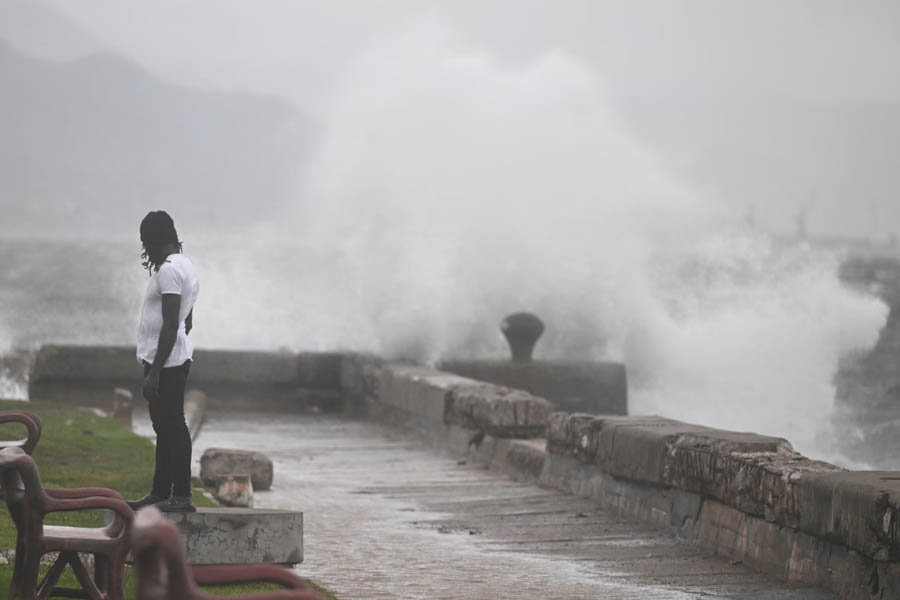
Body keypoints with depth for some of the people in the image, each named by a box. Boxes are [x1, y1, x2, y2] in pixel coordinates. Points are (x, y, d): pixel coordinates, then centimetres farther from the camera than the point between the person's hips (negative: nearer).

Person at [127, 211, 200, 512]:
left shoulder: (169, 270, -17)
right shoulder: (184, 266, 16)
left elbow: (171, 324, -22)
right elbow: (186, 321, 23)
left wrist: (155, 371, -22)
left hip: (166, 362, -11)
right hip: (175, 360, 11)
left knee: (172, 426, -8)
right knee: (164, 427, 14)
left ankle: (182, 496, -6)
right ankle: (160, 492, 20)